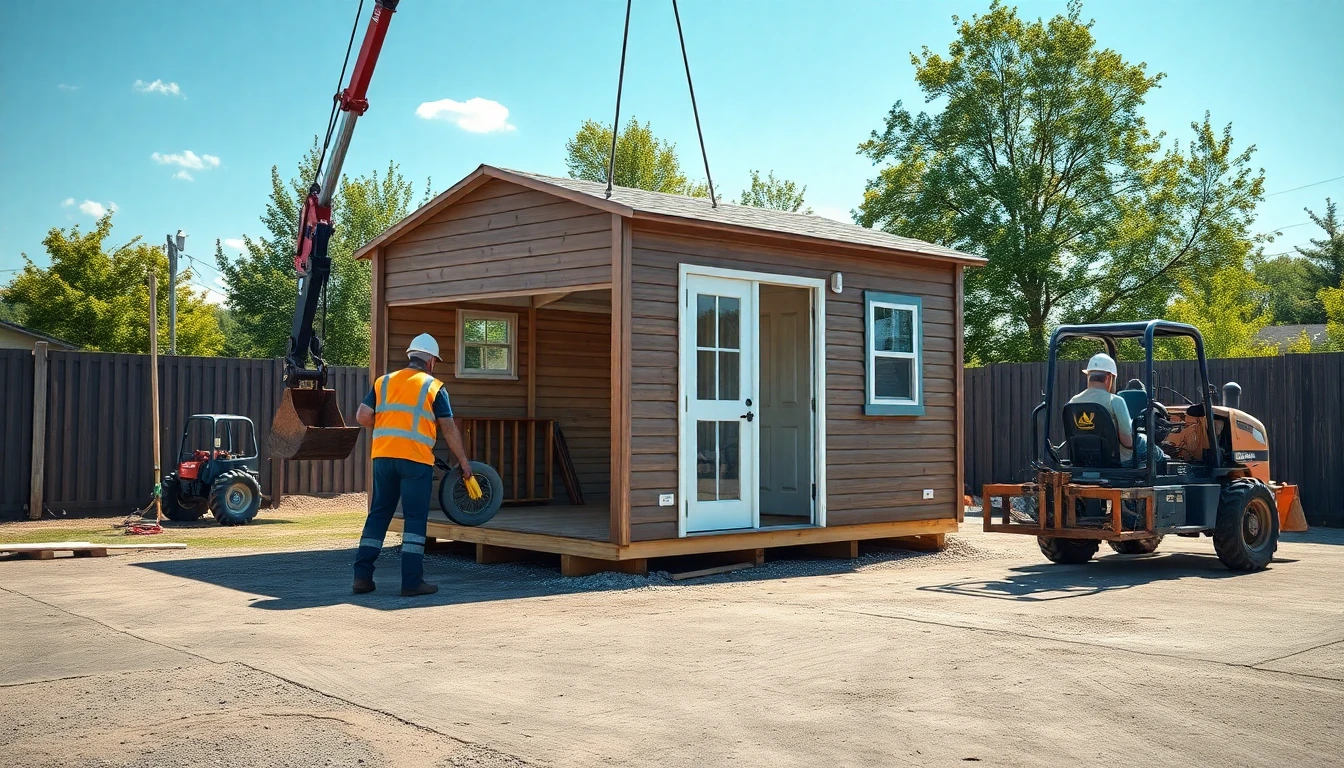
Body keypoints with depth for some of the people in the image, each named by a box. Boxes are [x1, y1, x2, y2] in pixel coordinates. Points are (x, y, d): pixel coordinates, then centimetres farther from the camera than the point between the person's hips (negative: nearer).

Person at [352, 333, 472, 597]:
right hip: (416, 459, -4)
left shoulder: (383, 382, 13)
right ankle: (412, 582, 2)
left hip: (383, 456, 4)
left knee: (378, 515, 12)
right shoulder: (434, 387, 3)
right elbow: (449, 429, 2)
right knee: (415, 519, 2)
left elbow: (362, 417, 5)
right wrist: (463, 461, 10)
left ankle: (362, 576, 12)